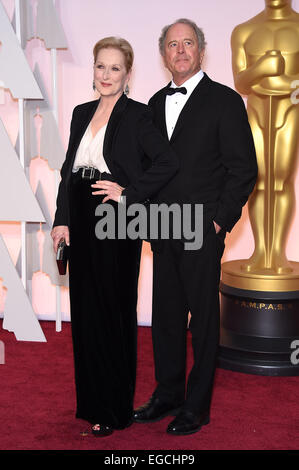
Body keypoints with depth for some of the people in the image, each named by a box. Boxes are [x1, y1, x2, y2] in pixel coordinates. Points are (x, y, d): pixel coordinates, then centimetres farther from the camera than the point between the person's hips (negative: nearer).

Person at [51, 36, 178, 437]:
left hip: (116, 224, -6)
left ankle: (116, 409, 15)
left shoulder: (137, 115, -7)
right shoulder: (82, 113, 13)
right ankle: (91, 399, 26)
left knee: (113, 311, 2)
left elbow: (168, 162, -16)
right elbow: (68, 170, 13)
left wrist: (128, 191, -15)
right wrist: (61, 220, 5)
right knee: (84, 310, 11)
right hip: (81, 223, 6)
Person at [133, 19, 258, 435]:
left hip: (202, 231, -5)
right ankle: (167, 395, 27)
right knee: (166, 316, 12)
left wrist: (220, 221, -11)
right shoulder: (156, 103, 13)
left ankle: (196, 407, 15)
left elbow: (244, 169, -6)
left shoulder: (225, 100, -4)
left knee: (202, 319, 3)